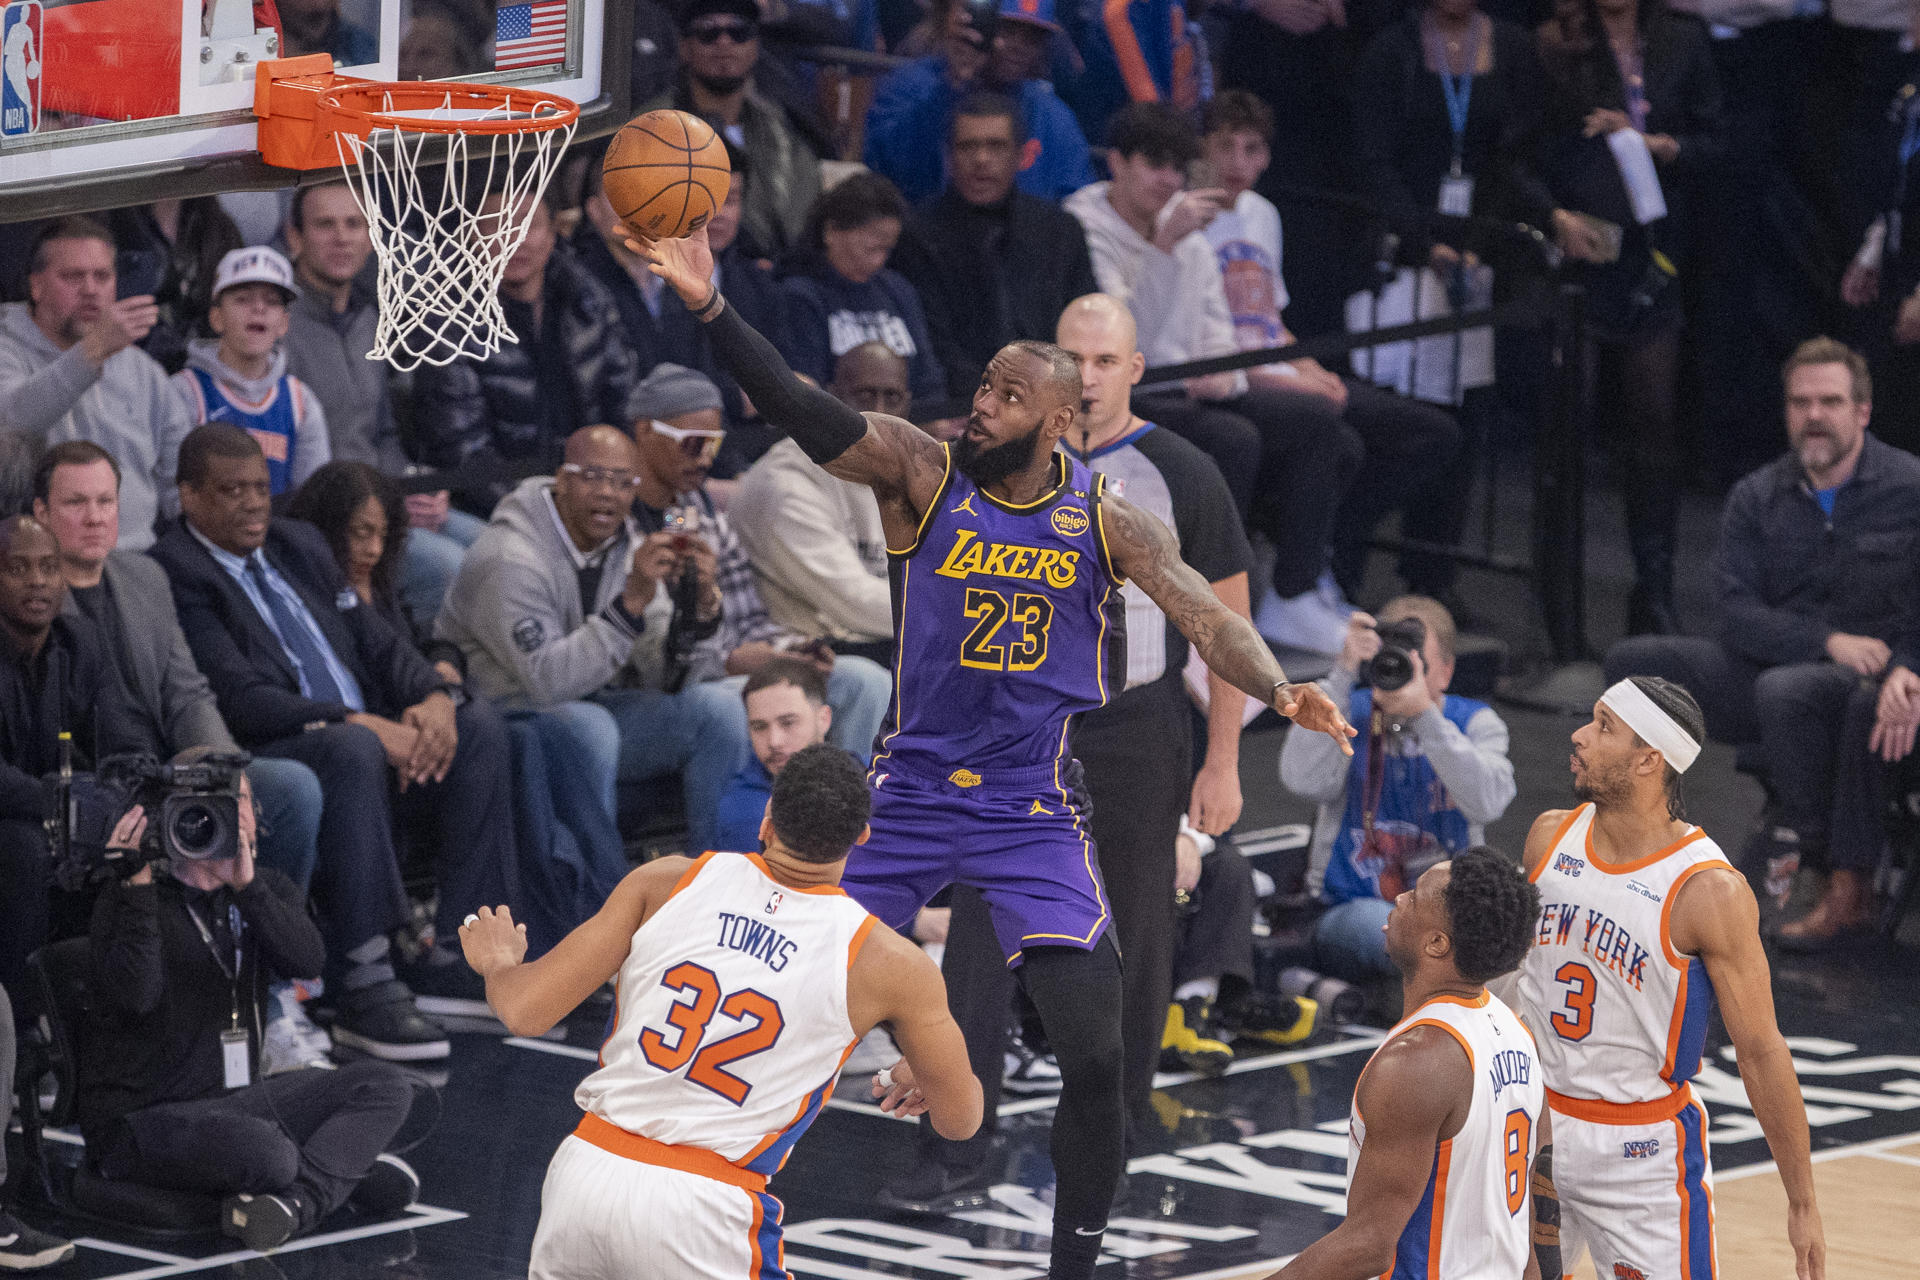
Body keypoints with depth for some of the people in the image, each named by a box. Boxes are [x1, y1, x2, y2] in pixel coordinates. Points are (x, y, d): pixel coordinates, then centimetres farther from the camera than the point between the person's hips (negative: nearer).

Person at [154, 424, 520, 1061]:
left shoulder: (298, 543, 18)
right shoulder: (174, 574, -9)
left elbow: (376, 639, 15)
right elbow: (242, 700, -19)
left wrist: (434, 697, -8)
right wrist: (362, 725, -26)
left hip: (366, 731, 9)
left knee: (477, 726, -8)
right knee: (352, 753, -36)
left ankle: (455, 956, -9)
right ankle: (364, 990, -39)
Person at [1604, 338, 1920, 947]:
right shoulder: (1758, 498, 8)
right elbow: (1737, 612, -1)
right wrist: (1826, 640, -18)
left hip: (1868, 683, -5)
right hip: (1770, 664, 5)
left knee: (1784, 690, -39)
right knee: (1632, 662, -13)